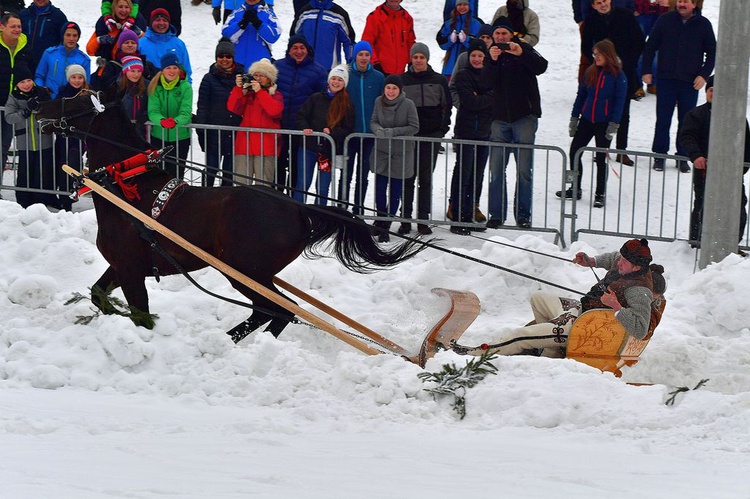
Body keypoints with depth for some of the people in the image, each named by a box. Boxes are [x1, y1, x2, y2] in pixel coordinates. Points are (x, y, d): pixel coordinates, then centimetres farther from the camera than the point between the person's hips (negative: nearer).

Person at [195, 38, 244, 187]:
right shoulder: (210, 78, 1)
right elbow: (202, 107, 0)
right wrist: (201, 132, -5)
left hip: (236, 134, 2)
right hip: (215, 134, -2)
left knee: (230, 174, 9)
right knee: (211, 171, -2)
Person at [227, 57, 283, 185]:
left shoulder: (275, 95, 8)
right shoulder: (245, 92, 15)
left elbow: (274, 110, -12)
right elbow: (233, 108, 1)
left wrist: (259, 91, -13)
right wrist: (238, 88, -7)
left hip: (266, 146, -3)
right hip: (244, 145, 3)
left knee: (263, 185, -6)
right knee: (240, 183, 0)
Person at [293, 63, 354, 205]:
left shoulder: (347, 105, 0)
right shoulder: (316, 98, 3)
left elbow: (348, 129, -1)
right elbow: (301, 115, 4)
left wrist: (332, 132, -17)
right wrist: (305, 128, -15)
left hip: (329, 150, 0)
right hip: (309, 147, 0)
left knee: (323, 188, 6)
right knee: (302, 184, 3)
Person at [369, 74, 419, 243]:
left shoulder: (408, 104, -13)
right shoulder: (379, 102, -2)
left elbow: (414, 127, -11)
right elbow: (373, 122, 5)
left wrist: (394, 131, -23)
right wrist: (378, 130, -19)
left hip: (401, 153, -3)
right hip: (381, 151, 3)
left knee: (395, 190, 3)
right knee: (380, 188, 2)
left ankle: (385, 227, 14)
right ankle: (381, 219, 26)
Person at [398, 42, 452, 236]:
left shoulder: (438, 80, 6)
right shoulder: (403, 80, 4)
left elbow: (447, 106, 11)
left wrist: (443, 128, 2)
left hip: (431, 136, 1)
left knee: (426, 178, 3)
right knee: (408, 178, -1)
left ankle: (423, 220, 6)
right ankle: (405, 219, 2)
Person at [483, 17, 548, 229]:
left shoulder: (524, 49, 4)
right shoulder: (491, 54, 11)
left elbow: (541, 66, -16)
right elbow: (486, 82, -6)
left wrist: (522, 54, -32)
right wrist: (492, 61, -23)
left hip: (524, 116, -3)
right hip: (500, 118, 3)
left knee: (524, 169, -4)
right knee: (496, 168, 0)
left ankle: (523, 214, 1)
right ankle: (496, 214, 5)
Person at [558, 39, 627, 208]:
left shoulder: (618, 75, -8)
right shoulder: (591, 72, 6)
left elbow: (620, 101, -9)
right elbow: (581, 95, 12)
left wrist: (614, 124, -14)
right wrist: (574, 117, 8)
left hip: (604, 123, -5)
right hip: (586, 120, 5)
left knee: (601, 158, 1)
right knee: (574, 152, 3)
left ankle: (600, 194, 13)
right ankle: (575, 189, 16)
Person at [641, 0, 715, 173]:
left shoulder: (703, 24, 1)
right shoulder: (665, 20, 1)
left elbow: (712, 53, 7)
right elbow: (650, 46, 5)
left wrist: (704, 75, -3)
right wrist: (646, 71, 1)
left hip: (691, 82, 0)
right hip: (666, 79, 0)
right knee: (663, 120, 1)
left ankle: (683, 158, 13)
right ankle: (659, 156, 10)